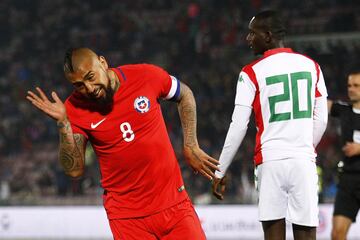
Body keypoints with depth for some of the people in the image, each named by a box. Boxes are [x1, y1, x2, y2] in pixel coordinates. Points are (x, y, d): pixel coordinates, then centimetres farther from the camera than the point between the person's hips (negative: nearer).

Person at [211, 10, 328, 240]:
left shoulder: (252, 73, -2)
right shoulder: (311, 66, 9)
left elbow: (238, 127, -4)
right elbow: (321, 120, 12)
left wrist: (220, 172, 3)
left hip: (271, 161, -3)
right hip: (304, 161, 3)